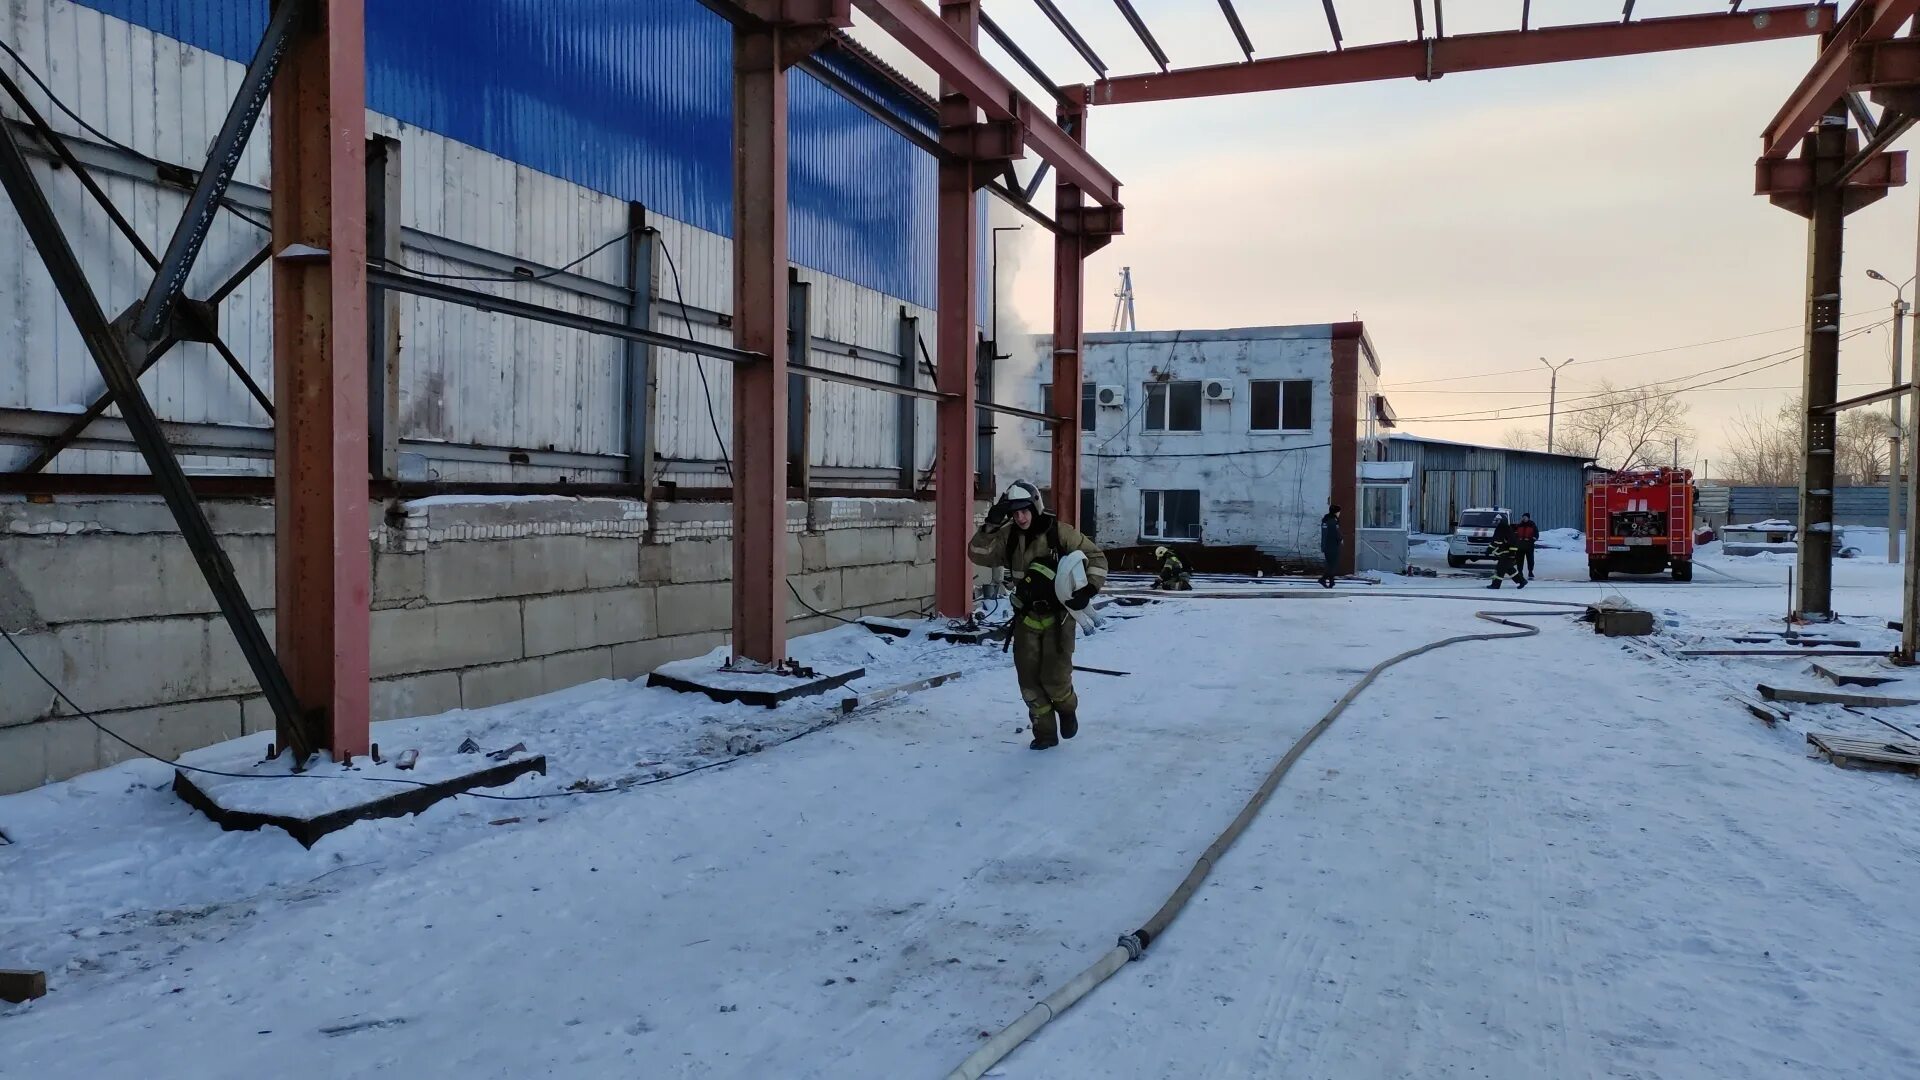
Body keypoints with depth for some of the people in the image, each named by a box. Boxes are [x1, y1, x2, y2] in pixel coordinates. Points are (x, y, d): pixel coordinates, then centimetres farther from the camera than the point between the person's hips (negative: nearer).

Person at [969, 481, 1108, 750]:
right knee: (1029, 679, 2)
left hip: (1058, 616, -4)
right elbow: (977, 554, -10)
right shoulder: (1009, 537, -2)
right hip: (1027, 617, 4)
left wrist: (1089, 588, -18)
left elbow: (1096, 556, -5)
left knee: (1054, 678, -9)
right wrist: (990, 525, -21)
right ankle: (1045, 732, 17)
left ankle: (1068, 709, 25)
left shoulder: (1060, 532, -12)